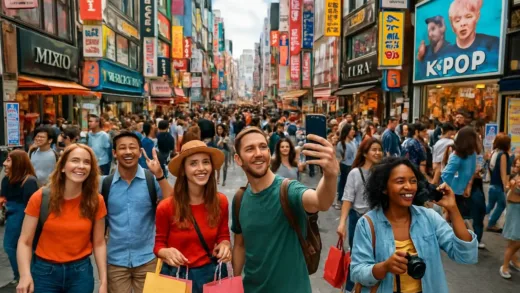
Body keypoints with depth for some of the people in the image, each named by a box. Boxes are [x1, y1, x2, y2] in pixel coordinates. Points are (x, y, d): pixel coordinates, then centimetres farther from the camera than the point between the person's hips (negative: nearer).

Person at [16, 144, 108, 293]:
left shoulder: (96, 201, -6)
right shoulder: (40, 198, -9)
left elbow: (99, 243, -2)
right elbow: (25, 241, -7)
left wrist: (103, 281, -6)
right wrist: (25, 274, -22)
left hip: (81, 272, 1)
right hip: (44, 271, -1)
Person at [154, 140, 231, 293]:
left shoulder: (221, 202, -9)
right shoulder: (166, 207, -14)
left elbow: (223, 235, 5)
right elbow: (159, 243, -3)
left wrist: (225, 245, -16)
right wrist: (166, 252, -24)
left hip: (212, 273, 2)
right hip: (176, 275, -1)